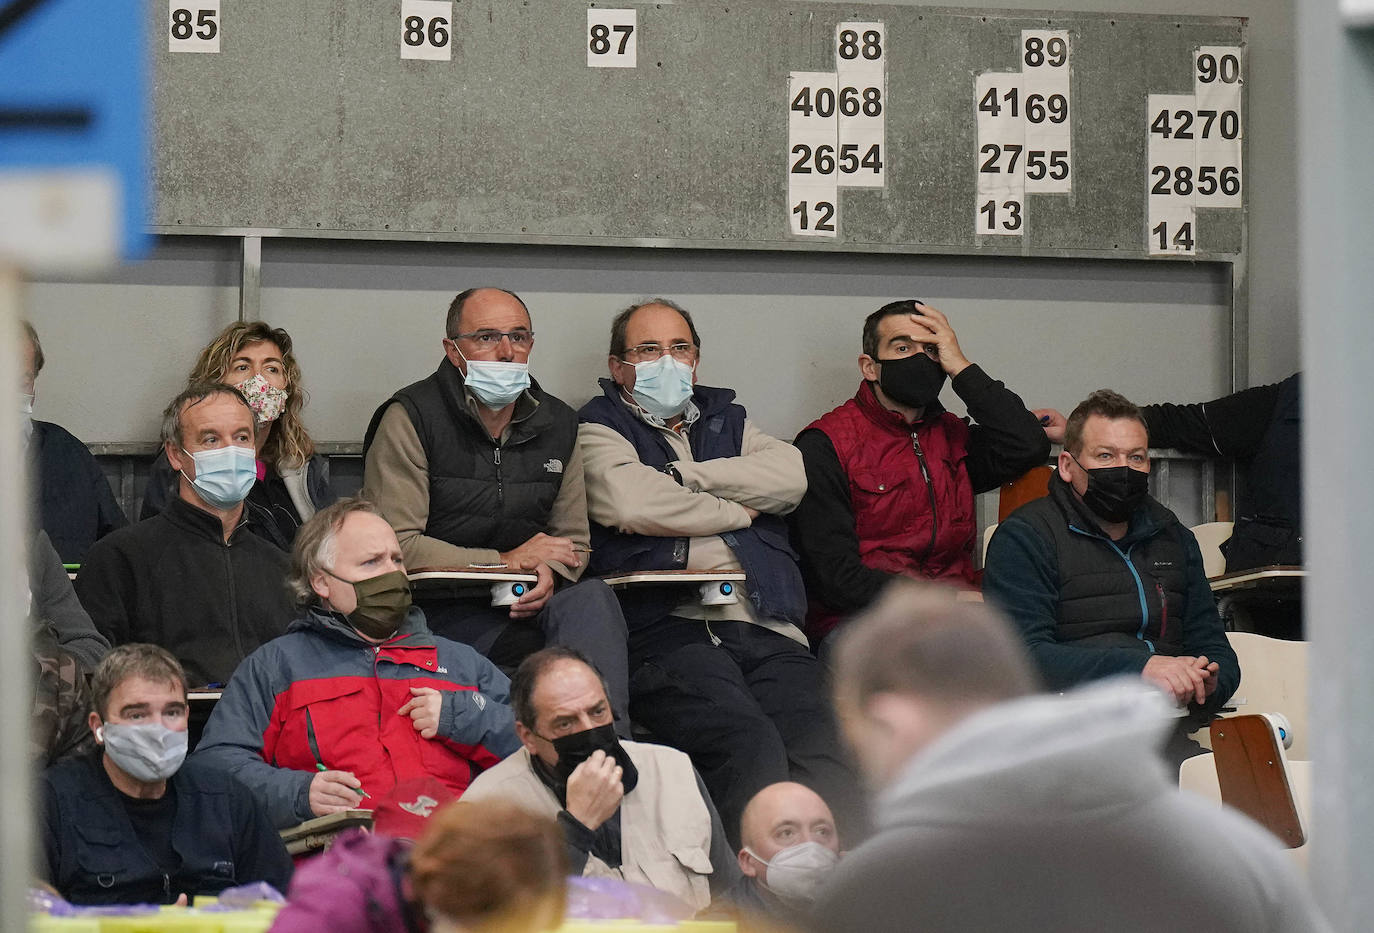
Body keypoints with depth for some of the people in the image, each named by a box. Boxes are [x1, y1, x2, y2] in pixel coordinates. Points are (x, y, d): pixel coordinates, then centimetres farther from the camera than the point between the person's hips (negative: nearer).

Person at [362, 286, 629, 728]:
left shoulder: (557, 423, 14)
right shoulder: (411, 418, -3)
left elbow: (572, 541, 19)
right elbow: (396, 546, -11)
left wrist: (547, 574, -8)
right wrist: (507, 561, -10)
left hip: (525, 607, 5)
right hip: (439, 609, -5)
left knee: (591, 597, -30)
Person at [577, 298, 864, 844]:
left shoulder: (727, 420, 32)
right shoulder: (600, 429, 18)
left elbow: (789, 477, 11)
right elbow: (631, 503, -5)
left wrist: (680, 476, 4)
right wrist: (737, 511, 9)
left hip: (769, 633, 4)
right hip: (667, 630, -4)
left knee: (825, 750, -26)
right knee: (750, 747, -34)